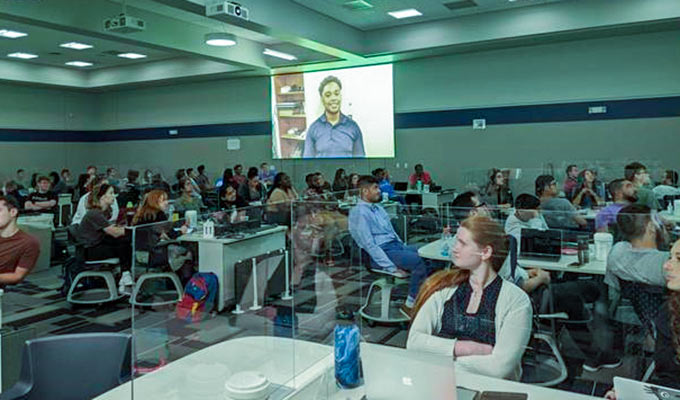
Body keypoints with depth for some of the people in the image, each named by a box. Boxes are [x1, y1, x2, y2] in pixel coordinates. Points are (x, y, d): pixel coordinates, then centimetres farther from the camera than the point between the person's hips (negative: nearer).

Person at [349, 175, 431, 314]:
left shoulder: (378, 208, 20)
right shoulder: (358, 212, -9)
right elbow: (369, 244, -16)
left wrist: (405, 249, 10)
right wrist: (392, 268, -19)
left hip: (397, 245, 9)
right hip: (381, 252, -9)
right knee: (419, 261, -27)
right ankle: (410, 305, -15)